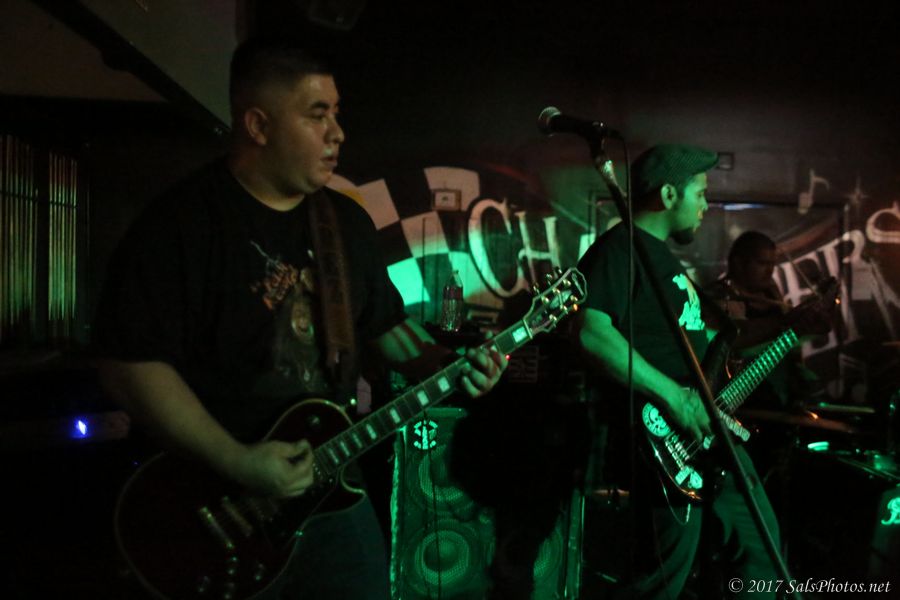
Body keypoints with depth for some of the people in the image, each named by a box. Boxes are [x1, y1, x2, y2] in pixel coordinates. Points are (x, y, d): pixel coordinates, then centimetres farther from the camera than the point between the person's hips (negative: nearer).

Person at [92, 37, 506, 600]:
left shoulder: (348, 221, 6)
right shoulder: (181, 222, -14)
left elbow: (385, 323, 15)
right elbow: (131, 362, -19)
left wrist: (449, 367, -3)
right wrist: (236, 463, -24)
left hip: (331, 489, 6)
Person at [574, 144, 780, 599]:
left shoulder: (664, 254, 20)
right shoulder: (619, 249, -13)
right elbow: (592, 331, -29)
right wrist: (674, 397, -28)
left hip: (711, 434, 10)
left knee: (760, 550, 19)